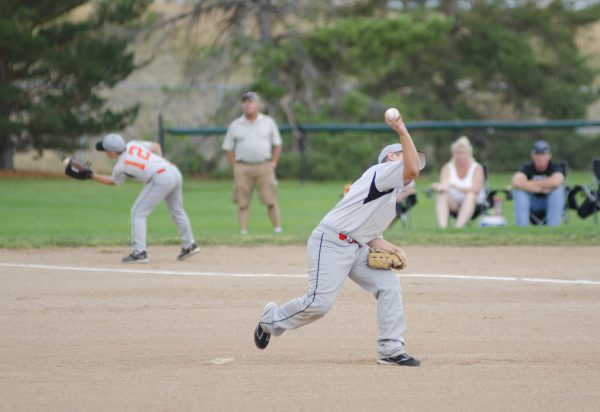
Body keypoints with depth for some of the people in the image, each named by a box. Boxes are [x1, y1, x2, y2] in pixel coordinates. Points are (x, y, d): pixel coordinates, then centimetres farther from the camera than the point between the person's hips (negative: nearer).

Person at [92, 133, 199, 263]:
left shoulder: (120, 167, -4)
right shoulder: (132, 145, 11)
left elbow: (112, 181, 17)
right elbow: (156, 146, 14)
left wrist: (92, 176, 23)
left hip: (161, 179, -8)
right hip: (175, 172, 8)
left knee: (138, 212, 0)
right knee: (177, 211, 26)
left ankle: (139, 253, -7)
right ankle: (189, 246, 39)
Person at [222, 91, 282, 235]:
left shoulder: (268, 122, 9)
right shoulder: (235, 125, 9)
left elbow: (277, 144, 13)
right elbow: (228, 148, 12)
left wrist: (273, 163, 3)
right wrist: (235, 167, 2)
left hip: (264, 167, 0)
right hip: (243, 168, 0)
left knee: (271, 200, -4)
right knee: (242, 202, -2)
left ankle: (277, 228, 3)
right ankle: (243, 231, -1)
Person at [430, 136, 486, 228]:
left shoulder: (477, 168, -1)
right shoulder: (447, 168, 6)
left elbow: (475, 190, -16)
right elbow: (444, 184, -12)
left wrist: (456, 187, -29)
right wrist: (441, 187, -36)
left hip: (473, 204, -2)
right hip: (453, 204, 2)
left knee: (470, 196, -35)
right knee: (442, 196, -29)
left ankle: (459, 226, -54)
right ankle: (442, 226, -52)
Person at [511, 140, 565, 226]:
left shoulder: (554, 168, -13)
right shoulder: (528, 168, -10)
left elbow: (556, 182, -39)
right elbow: (516, 182, -32)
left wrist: (529, 184, -28)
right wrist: (542, 189, -32)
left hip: (551, 203, -1)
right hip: (532, 202, 1)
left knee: (558, 190, -31)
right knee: (519, 191, -27)